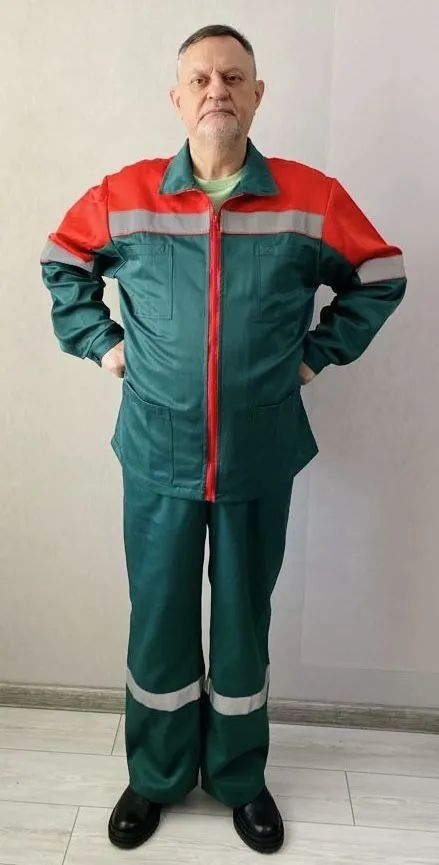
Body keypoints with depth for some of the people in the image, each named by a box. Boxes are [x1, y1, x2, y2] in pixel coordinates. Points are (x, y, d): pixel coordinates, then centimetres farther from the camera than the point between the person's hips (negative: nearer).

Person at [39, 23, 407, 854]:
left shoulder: (311, 198, -3)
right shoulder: (123, 196, -1)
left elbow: (381, 273, 10)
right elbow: (62, 261, 17)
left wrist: (320, 350, 3)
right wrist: (99, 342, 6)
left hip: (260, 461, 0)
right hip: (157, 457, 1)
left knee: (244, 622, 14)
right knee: (158, 621, 13)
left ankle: (239, 778, 40)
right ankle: (156, 776, 39)